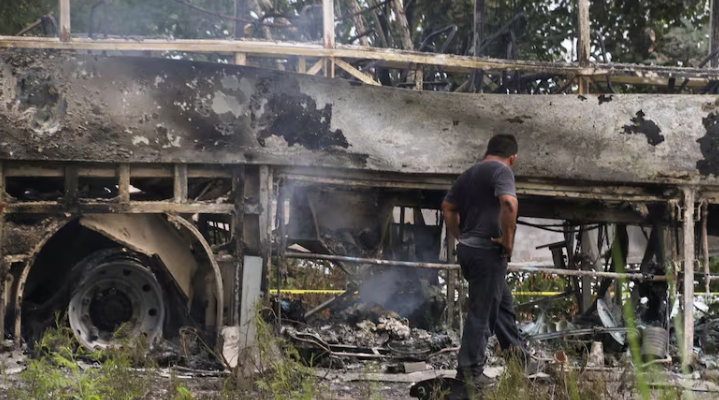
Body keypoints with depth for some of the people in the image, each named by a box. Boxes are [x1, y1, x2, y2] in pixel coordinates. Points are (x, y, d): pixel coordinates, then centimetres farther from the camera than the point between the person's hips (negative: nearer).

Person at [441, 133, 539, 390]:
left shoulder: (468, 174, 15)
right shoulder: (501, 170, -11)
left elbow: (447, 207, 23)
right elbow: (509, 203, -28)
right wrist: (508, 240, -19)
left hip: (467, 250, 9)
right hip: (487, 252, -9)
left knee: (502, 302, 20)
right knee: (481, 312, -2)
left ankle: (518, 356, 28)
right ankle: (469, 371, 4)